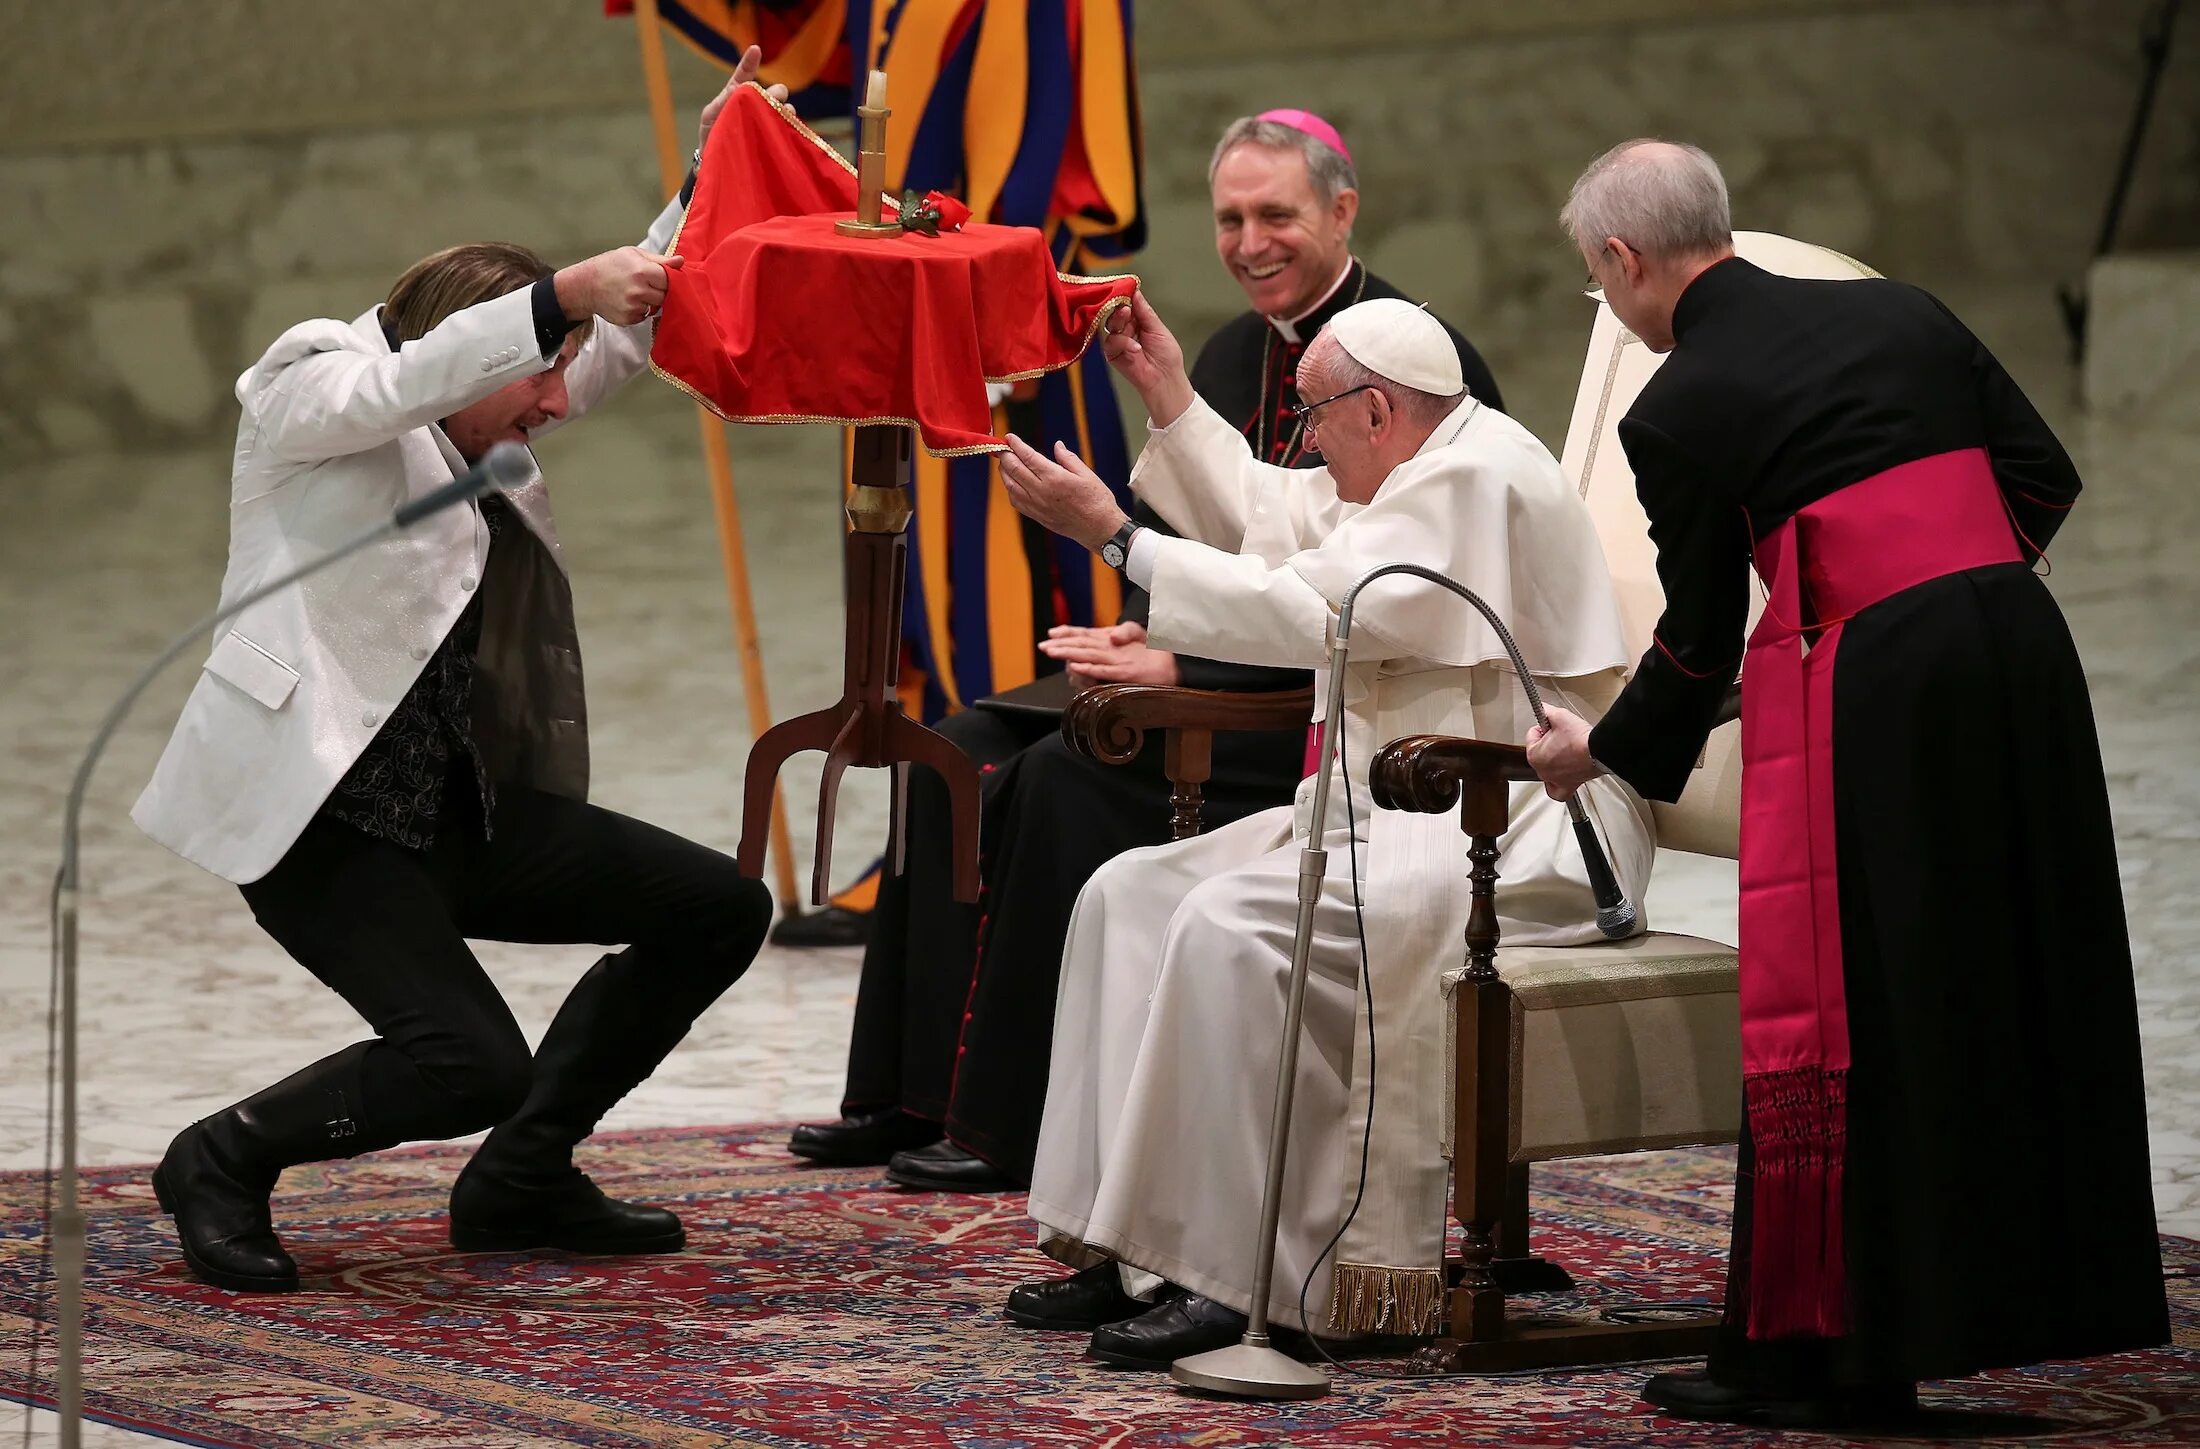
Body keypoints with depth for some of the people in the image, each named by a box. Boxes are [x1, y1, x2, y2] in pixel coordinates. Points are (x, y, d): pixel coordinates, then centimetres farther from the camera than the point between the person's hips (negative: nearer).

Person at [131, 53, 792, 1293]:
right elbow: (407, 382, -25)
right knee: (472, 1062, -25)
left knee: (718, 907, 0)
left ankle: (522, 1179, 11)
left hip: (457, 807, 9)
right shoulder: (308, 391, -4)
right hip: (315, 813, -9)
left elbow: (627, 337, 16)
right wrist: (563, 295, -36)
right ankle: (223, 1163, 1)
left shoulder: (484, 432, 18)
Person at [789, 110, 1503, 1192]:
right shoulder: (1231, 355, 15)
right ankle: (918, 1094, -8)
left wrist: (1183, 666, -21)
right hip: (1211, 669, 9)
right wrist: (1140, 632, -4)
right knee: (965, 755, -9)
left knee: (1076, 774, -26)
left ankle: (1020, 1127, -21)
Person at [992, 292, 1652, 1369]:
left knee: (1235, 928, -29)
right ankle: (1134, 1243, -3)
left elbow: (1300, 611, -22)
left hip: (1518, 836, -11)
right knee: (1131, 897, 2)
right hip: (1408, 814, 11)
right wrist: (1168, 395, 23)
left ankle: (1234, 1275, -25)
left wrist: (1114, 536, -18)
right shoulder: (1426, 466, 14)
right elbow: (1269, 522, 28)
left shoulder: (1473, 483, -18)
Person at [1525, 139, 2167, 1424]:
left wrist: (1601, 752, 20)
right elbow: (2045, 476, 11)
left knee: (1846, 1015, 1)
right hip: (2018, 647, 6)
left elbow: (1701, 634, 3)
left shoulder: (1679, 412, -3)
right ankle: (2025, 1286, 21)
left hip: (1867, 690, -6)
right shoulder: (1896, 313, 12)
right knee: (2018, 983, 13)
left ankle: (1816, 1350, 5)